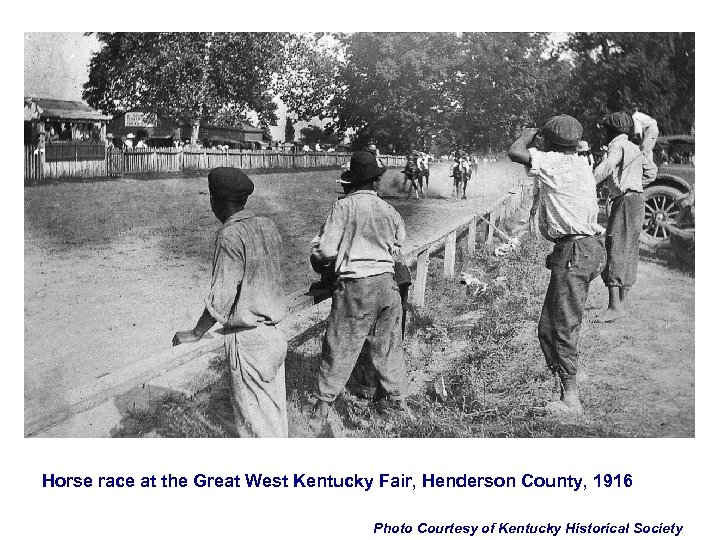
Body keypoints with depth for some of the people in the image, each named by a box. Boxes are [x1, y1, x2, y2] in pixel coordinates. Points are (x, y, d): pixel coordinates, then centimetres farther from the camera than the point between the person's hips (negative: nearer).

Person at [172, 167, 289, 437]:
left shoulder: (230, 236, -16)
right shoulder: (268, 226, 7)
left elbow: (221, 298, -18)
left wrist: (196, 333, -6)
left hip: (247, 340, -8)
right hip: (275, 333, 8)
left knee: (255, 422, 3)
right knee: (274, 410, 17)